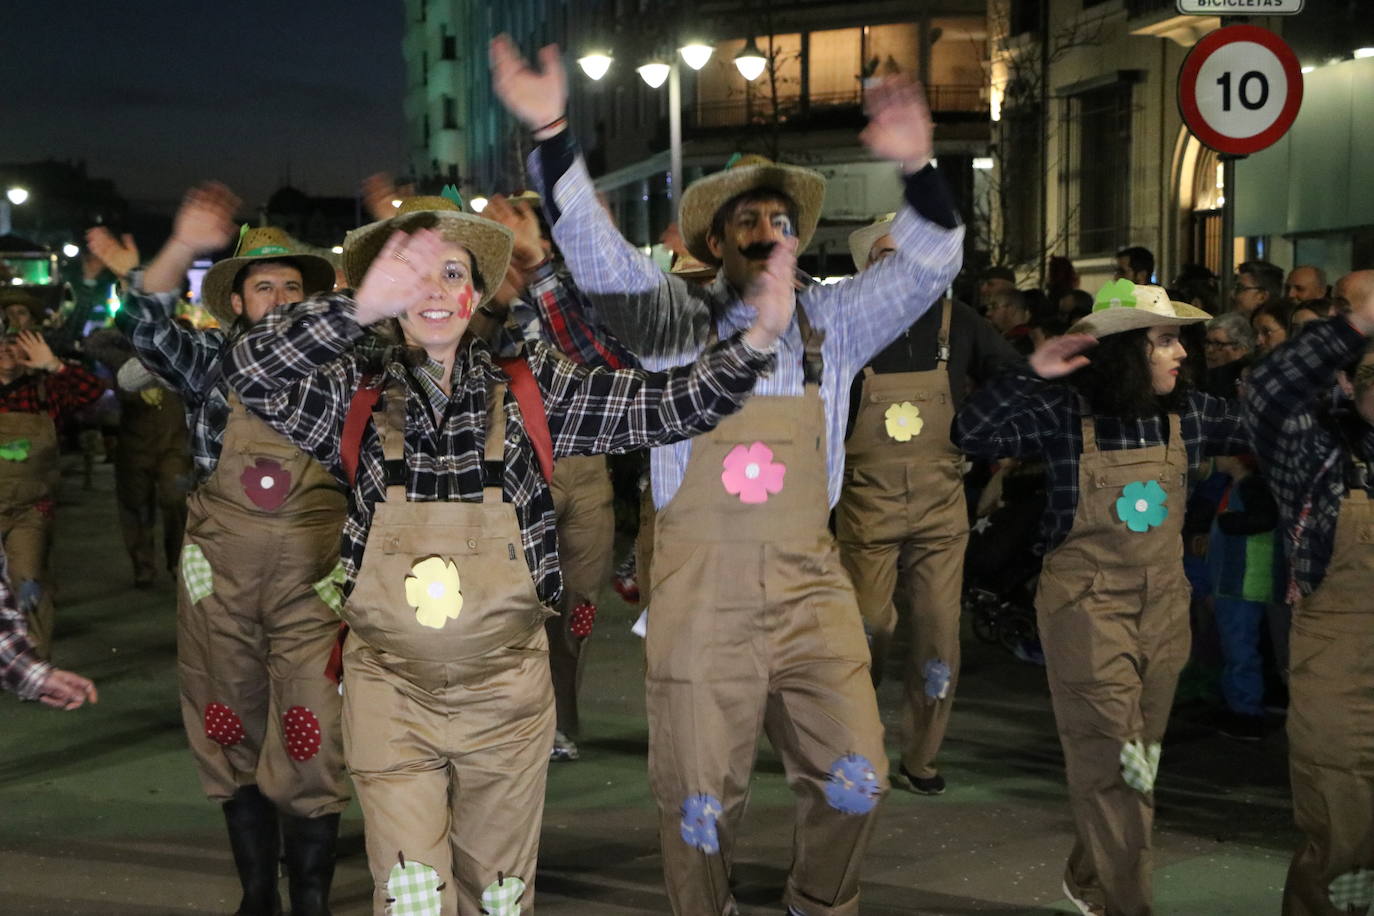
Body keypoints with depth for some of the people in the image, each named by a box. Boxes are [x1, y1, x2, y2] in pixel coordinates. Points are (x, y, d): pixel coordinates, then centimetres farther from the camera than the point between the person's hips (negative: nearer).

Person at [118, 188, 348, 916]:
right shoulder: (211, 361, 5)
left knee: (311, 743, -5)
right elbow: (145, 325, -10)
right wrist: (183, 248, -27)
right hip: (220, 578, 2)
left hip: (314, 577, -1)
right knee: (234, 736, 9)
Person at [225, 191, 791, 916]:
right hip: (389, 693, -1)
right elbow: (252, 374, -20)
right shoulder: (356, 394, -4)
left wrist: (757, 341, -23)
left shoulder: (531, 389, -3)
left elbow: (667, 406, -7)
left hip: (507, 691, 1)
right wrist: (361, 308, -34)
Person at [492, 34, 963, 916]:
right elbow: (599, 256, -11)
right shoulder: (677, 320, 2)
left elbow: (927, 267, -3)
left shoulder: (832, 321, 7)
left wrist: (918, 170, -23)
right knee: (700, 800, 6)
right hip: (701, 593, -2)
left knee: (856, 777, 2)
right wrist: (552, 133, -25)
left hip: (810, 586, 2)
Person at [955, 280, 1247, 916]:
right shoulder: (1066, 410, -12)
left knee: (1140, 759, 16)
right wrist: (1032, 376, -25)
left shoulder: (1188, 412, 1)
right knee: (1111, 758, -6)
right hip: (1086, 603, -5)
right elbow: (972, 434, -18)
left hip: (1163, 604, 6)